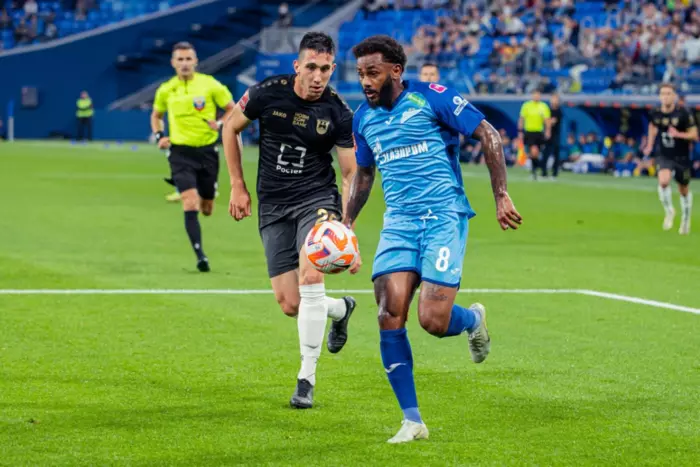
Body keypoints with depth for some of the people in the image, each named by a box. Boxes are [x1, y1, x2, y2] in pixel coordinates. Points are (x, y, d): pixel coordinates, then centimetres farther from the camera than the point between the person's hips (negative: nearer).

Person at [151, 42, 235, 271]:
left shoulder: (210, 85, -4)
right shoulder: (166, 90, 3)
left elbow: (233, 109, 2)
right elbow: (156, 115, 21)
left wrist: (220, 124, -17)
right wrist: (159, 136, 2)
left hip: (207, 151, 0)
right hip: (181, 153, 0)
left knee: (206, 209, 11)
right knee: (190, 203, -18)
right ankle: (200, 256, -18)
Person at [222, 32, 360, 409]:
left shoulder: (339, 113, -10)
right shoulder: (267, 93, -9)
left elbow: (350, 173, -6)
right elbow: (230, 128, 8)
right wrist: (238, 187, 6)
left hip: (317, 198, -2)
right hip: (272, 206, 2)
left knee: (310, 276, -26)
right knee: (290, 304, -4)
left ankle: (307, 379, -14)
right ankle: (341, 309, 33)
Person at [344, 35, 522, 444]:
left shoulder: (430, 98, -7)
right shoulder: (364, 118, 11)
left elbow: (489, 136, -4)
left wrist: (501, 196, -9)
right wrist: (346, 223, 17)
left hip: (444, 215, -5)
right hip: (399, 222, 5)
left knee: (433, 320, -16)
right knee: (390, 316, -12)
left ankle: (473, 319, 24)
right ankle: (412, 421, -3)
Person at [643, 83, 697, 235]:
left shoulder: (683, 113, -15)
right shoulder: (655, 114, -5)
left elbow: (694, 135, -12)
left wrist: (678, 134, -28)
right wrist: (650, 145, 13)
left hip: (682, 158, -1)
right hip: (664, 156, 1)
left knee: (684, 190, 13)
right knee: (663, 180, -27)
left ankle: (685, 219, 38)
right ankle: (669, 211, -3)